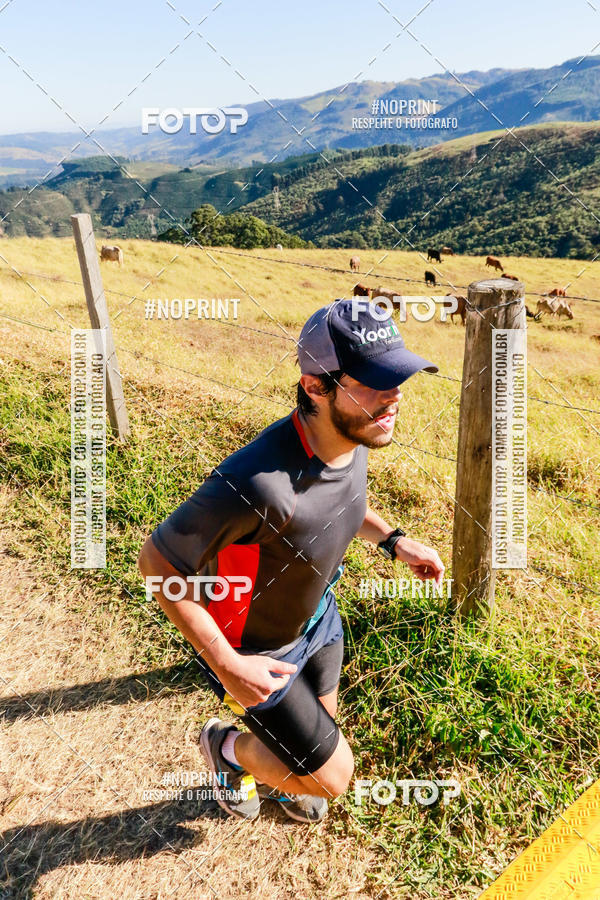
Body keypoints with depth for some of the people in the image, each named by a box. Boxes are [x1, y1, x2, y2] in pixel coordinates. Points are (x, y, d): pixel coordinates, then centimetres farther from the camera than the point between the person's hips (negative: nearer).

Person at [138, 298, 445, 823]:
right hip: (252, 648, -7)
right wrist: (227, 666, -26)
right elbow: (158, 561, -30)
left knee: (321, 726, 30)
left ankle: (273, 778, 66)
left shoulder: (354, 436, -18)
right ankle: (229, 748, 34)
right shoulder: (259, 483, -44)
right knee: (332, 776, 6)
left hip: (317, 616, 7)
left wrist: (392, 539, -6)